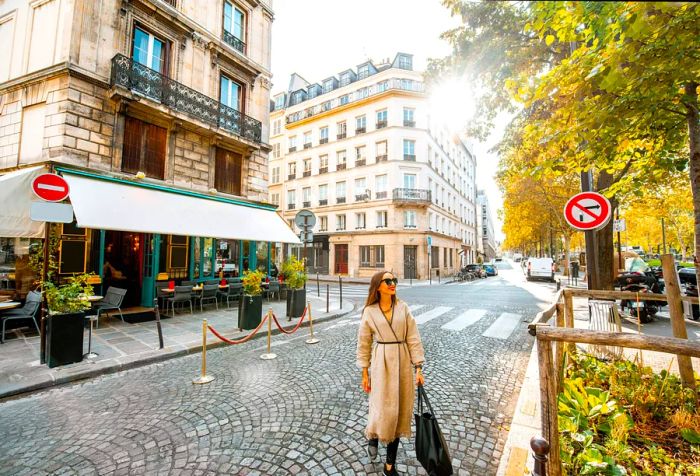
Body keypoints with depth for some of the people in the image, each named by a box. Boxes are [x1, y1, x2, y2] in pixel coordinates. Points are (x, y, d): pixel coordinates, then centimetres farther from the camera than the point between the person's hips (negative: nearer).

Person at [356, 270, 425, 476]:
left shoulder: (403, 308, -1)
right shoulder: (369, 312, -6)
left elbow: (413, 339, 1)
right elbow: (364, 344, 1)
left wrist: (418, 368, -2)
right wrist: (365, 374, 3)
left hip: (403, 363, 3)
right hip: (381, 364, -2)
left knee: (400, 413, 10)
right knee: (384, 411, 0)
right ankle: (372, 437, 38)